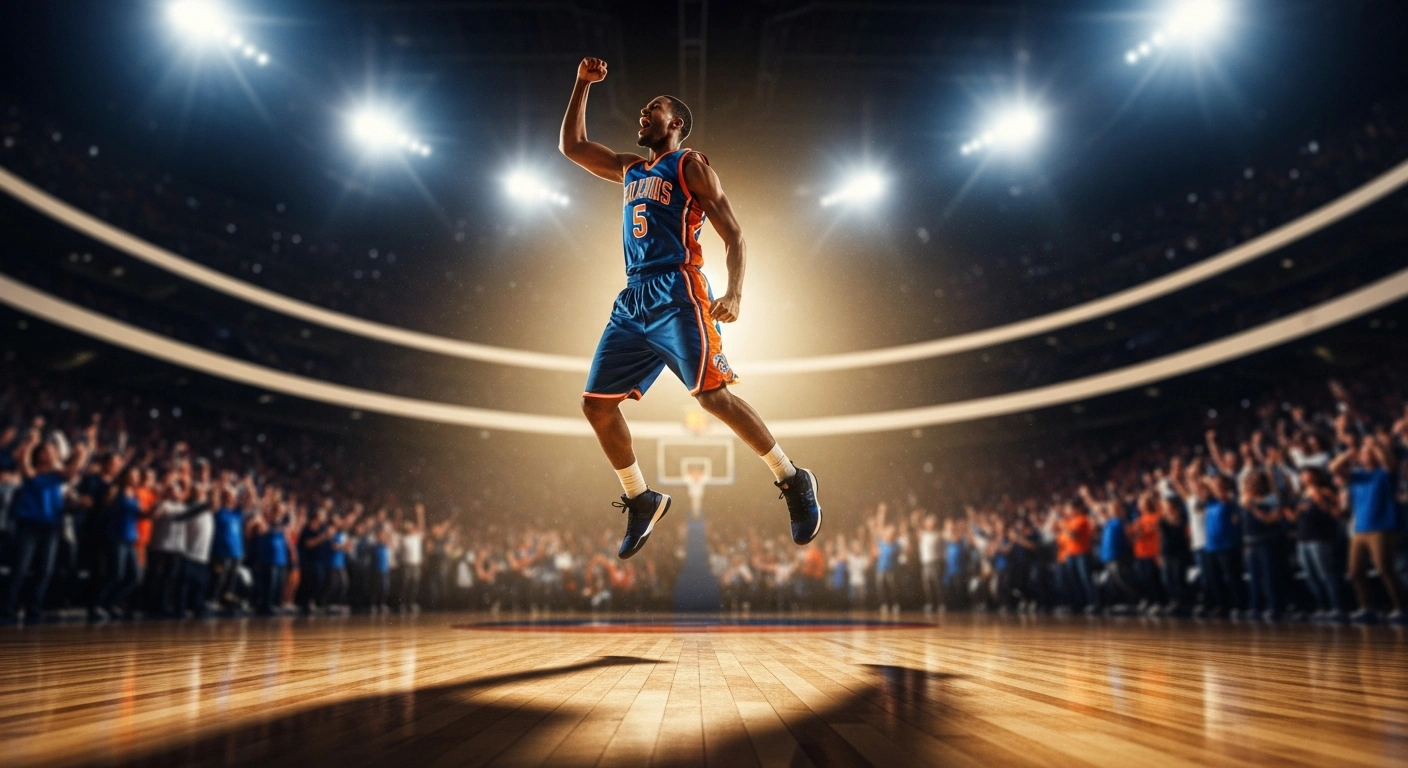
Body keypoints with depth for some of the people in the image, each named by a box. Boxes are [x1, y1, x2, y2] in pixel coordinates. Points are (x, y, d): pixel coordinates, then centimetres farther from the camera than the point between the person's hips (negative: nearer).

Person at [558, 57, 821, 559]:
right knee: (596, 405, 4)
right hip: (632, 301, 7)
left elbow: (733, 235, -5)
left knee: (713, 396, -16)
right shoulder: (629, 169, 23)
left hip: (676, 296, -7)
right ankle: (641, 502, 18)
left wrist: (734, 293, -22)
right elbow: (571, 146, 31)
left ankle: (794, 483, -1)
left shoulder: (690, 166, 2)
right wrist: (583, 84, 23)